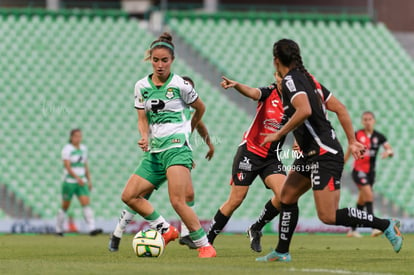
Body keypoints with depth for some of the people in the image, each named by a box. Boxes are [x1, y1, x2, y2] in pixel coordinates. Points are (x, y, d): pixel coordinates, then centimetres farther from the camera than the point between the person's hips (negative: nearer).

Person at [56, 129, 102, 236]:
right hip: (69, 182, -5)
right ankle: (58, 229, 22)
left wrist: (89, 180, 13)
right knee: (65, 207, 5)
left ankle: (92, 228, -21)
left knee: (86, 203, -12)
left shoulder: (83, 148, 11)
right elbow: (67, 166, -18)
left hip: (82, 182, 5)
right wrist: (77, 177, -30)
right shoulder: (67, 149, -9)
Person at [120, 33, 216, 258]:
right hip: (154, 151, 6)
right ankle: (165, 230, 9)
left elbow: (200, 108, 11)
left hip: (177, 148, -6)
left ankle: (204, 246, -14)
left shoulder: (180, 85, -4)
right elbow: (142, 119, 10)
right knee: (129, 196, -2)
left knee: (177, 201, -21)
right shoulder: (142, 86, 9)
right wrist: (144, 137, -10)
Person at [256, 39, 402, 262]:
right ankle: (282, 252, 21)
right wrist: (352, 142, 18)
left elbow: (304, 110, -30)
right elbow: (340, 108, 15)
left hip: (325, 156, -10)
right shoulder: (308, 79, 14)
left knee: (328, 216, -10)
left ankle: (386, 225, -4)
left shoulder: (291, 81, -13)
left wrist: (278, 134, -19)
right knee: (287, 196, 15)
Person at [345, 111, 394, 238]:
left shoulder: (378, 137, 2)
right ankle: (374, 227, -29)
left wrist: (388, 152, -30)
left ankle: (353, 230, 23)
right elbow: (349, 152, 6)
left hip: (370, 172, 4)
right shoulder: (357, 135, -4)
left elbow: (391, 151, -6)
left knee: (362, 201, 11)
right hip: (359, 170, -4)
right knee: (369, 195, -23)